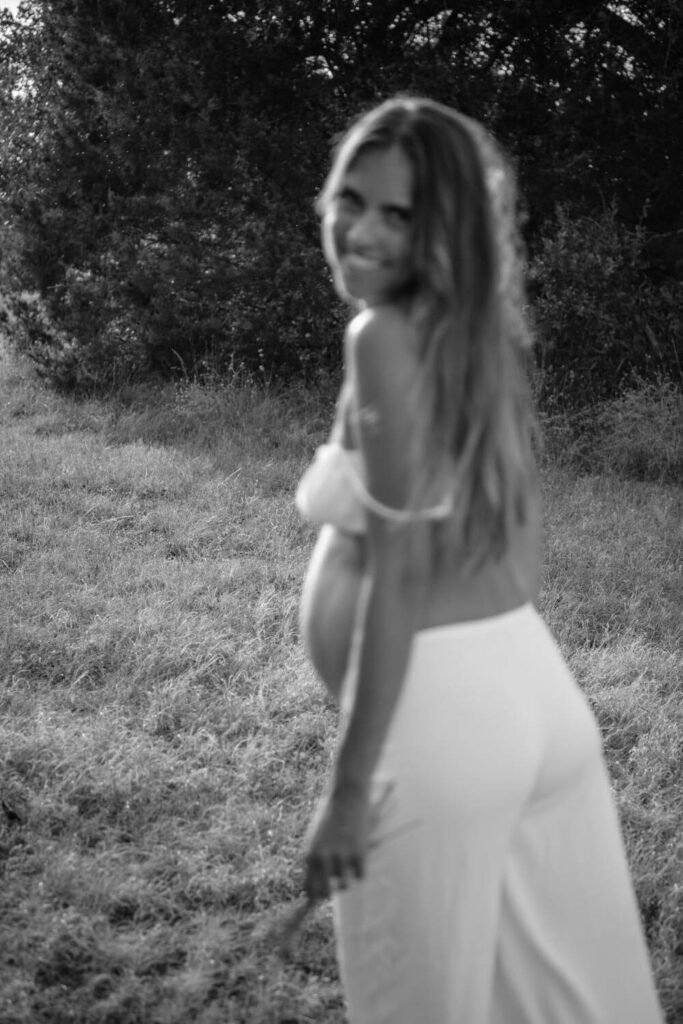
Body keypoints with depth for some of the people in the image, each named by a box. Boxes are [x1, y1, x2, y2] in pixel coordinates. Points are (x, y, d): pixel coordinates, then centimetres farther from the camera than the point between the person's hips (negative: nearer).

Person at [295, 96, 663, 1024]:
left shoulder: (387, 335, -14)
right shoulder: (478, 326, 11)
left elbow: (398, 574, -19)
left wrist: (349, 786, -16)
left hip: (435, 712, -8)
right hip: (533, 689, 8)